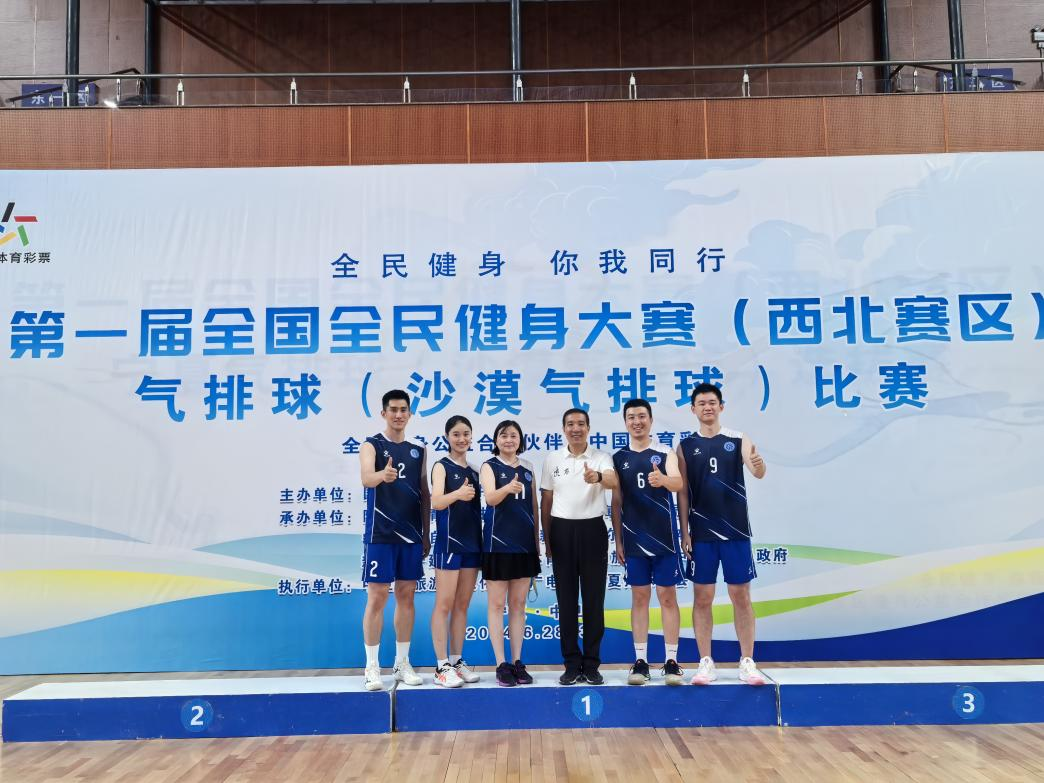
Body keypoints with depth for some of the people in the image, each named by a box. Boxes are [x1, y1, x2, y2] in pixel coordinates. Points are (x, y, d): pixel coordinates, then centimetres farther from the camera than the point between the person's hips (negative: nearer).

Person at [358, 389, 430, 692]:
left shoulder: (418, 450, 11)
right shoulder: (371, 445, -3)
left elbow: (425, 494, 14)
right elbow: (366, 478, -23)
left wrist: (426, 534, 9)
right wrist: (383, 475, -45)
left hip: (411, 535, 4)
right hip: (380, 534, -4)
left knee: (406, 597, 9)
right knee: (376, 598, -3)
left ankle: (402, 664, 20)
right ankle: (372, 667, 6)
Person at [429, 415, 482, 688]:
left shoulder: (474, 471, 13)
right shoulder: (442, 466, -4)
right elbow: (436, 502, -19)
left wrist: (482, 542, 8)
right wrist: (457, 494, -38)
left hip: (472, 542, 6)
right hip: (449, 542, -6)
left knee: (462, 606, 10)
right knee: (444, 605, -4)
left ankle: (457, 661, 17)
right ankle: (442, 666, 0)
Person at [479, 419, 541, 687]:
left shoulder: (527, 468, 10)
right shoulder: (489, 466, -2)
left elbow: (533, 505, 15)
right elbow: (490, 498, -19)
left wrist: (537, 540, 12)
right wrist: (508, 488, -39)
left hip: (524, 544, 4)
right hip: (498, 543, -4)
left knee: (518, 604, 9)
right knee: (497, 604, 1)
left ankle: (518, 662, 16)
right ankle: (501, 665, 6)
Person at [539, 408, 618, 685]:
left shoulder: (601, 457, -1)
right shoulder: (552, 460, 6)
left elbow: (613, 482, -23)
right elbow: (546, 501, 11)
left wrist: (598, 477, -46)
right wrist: (546, 539, 7)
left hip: (592, 530, -2)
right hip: (562, 530, 2)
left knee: (594, 599, 3)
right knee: (566, 600, 5)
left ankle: (591, 664, 13)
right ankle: (572, 664, 15)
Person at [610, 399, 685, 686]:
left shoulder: (666, 453, 0)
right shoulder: (618, 458, 7)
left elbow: (678, 483, -17)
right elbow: (616, 502, 9)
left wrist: (663, 479, -40)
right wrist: (618, 540, 5)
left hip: (664, 537, -2)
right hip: (634, 539, 2)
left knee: (668, 597, 2)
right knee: (639, 597, 6)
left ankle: (671, 661, 9)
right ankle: (640, 661, 13)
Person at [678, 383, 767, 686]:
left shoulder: (739, 440, 2)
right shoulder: (686, 446, 4)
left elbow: (757, 473, -14)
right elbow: (682, 492, 3)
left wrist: (759, 465, -37)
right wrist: (684, 532, -3)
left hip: (736, 531, -1)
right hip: (701, 533, 1)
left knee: (741, 597, 4)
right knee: (702, 597, 4)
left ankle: (747, 662, 14)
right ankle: (706, 662, 13)